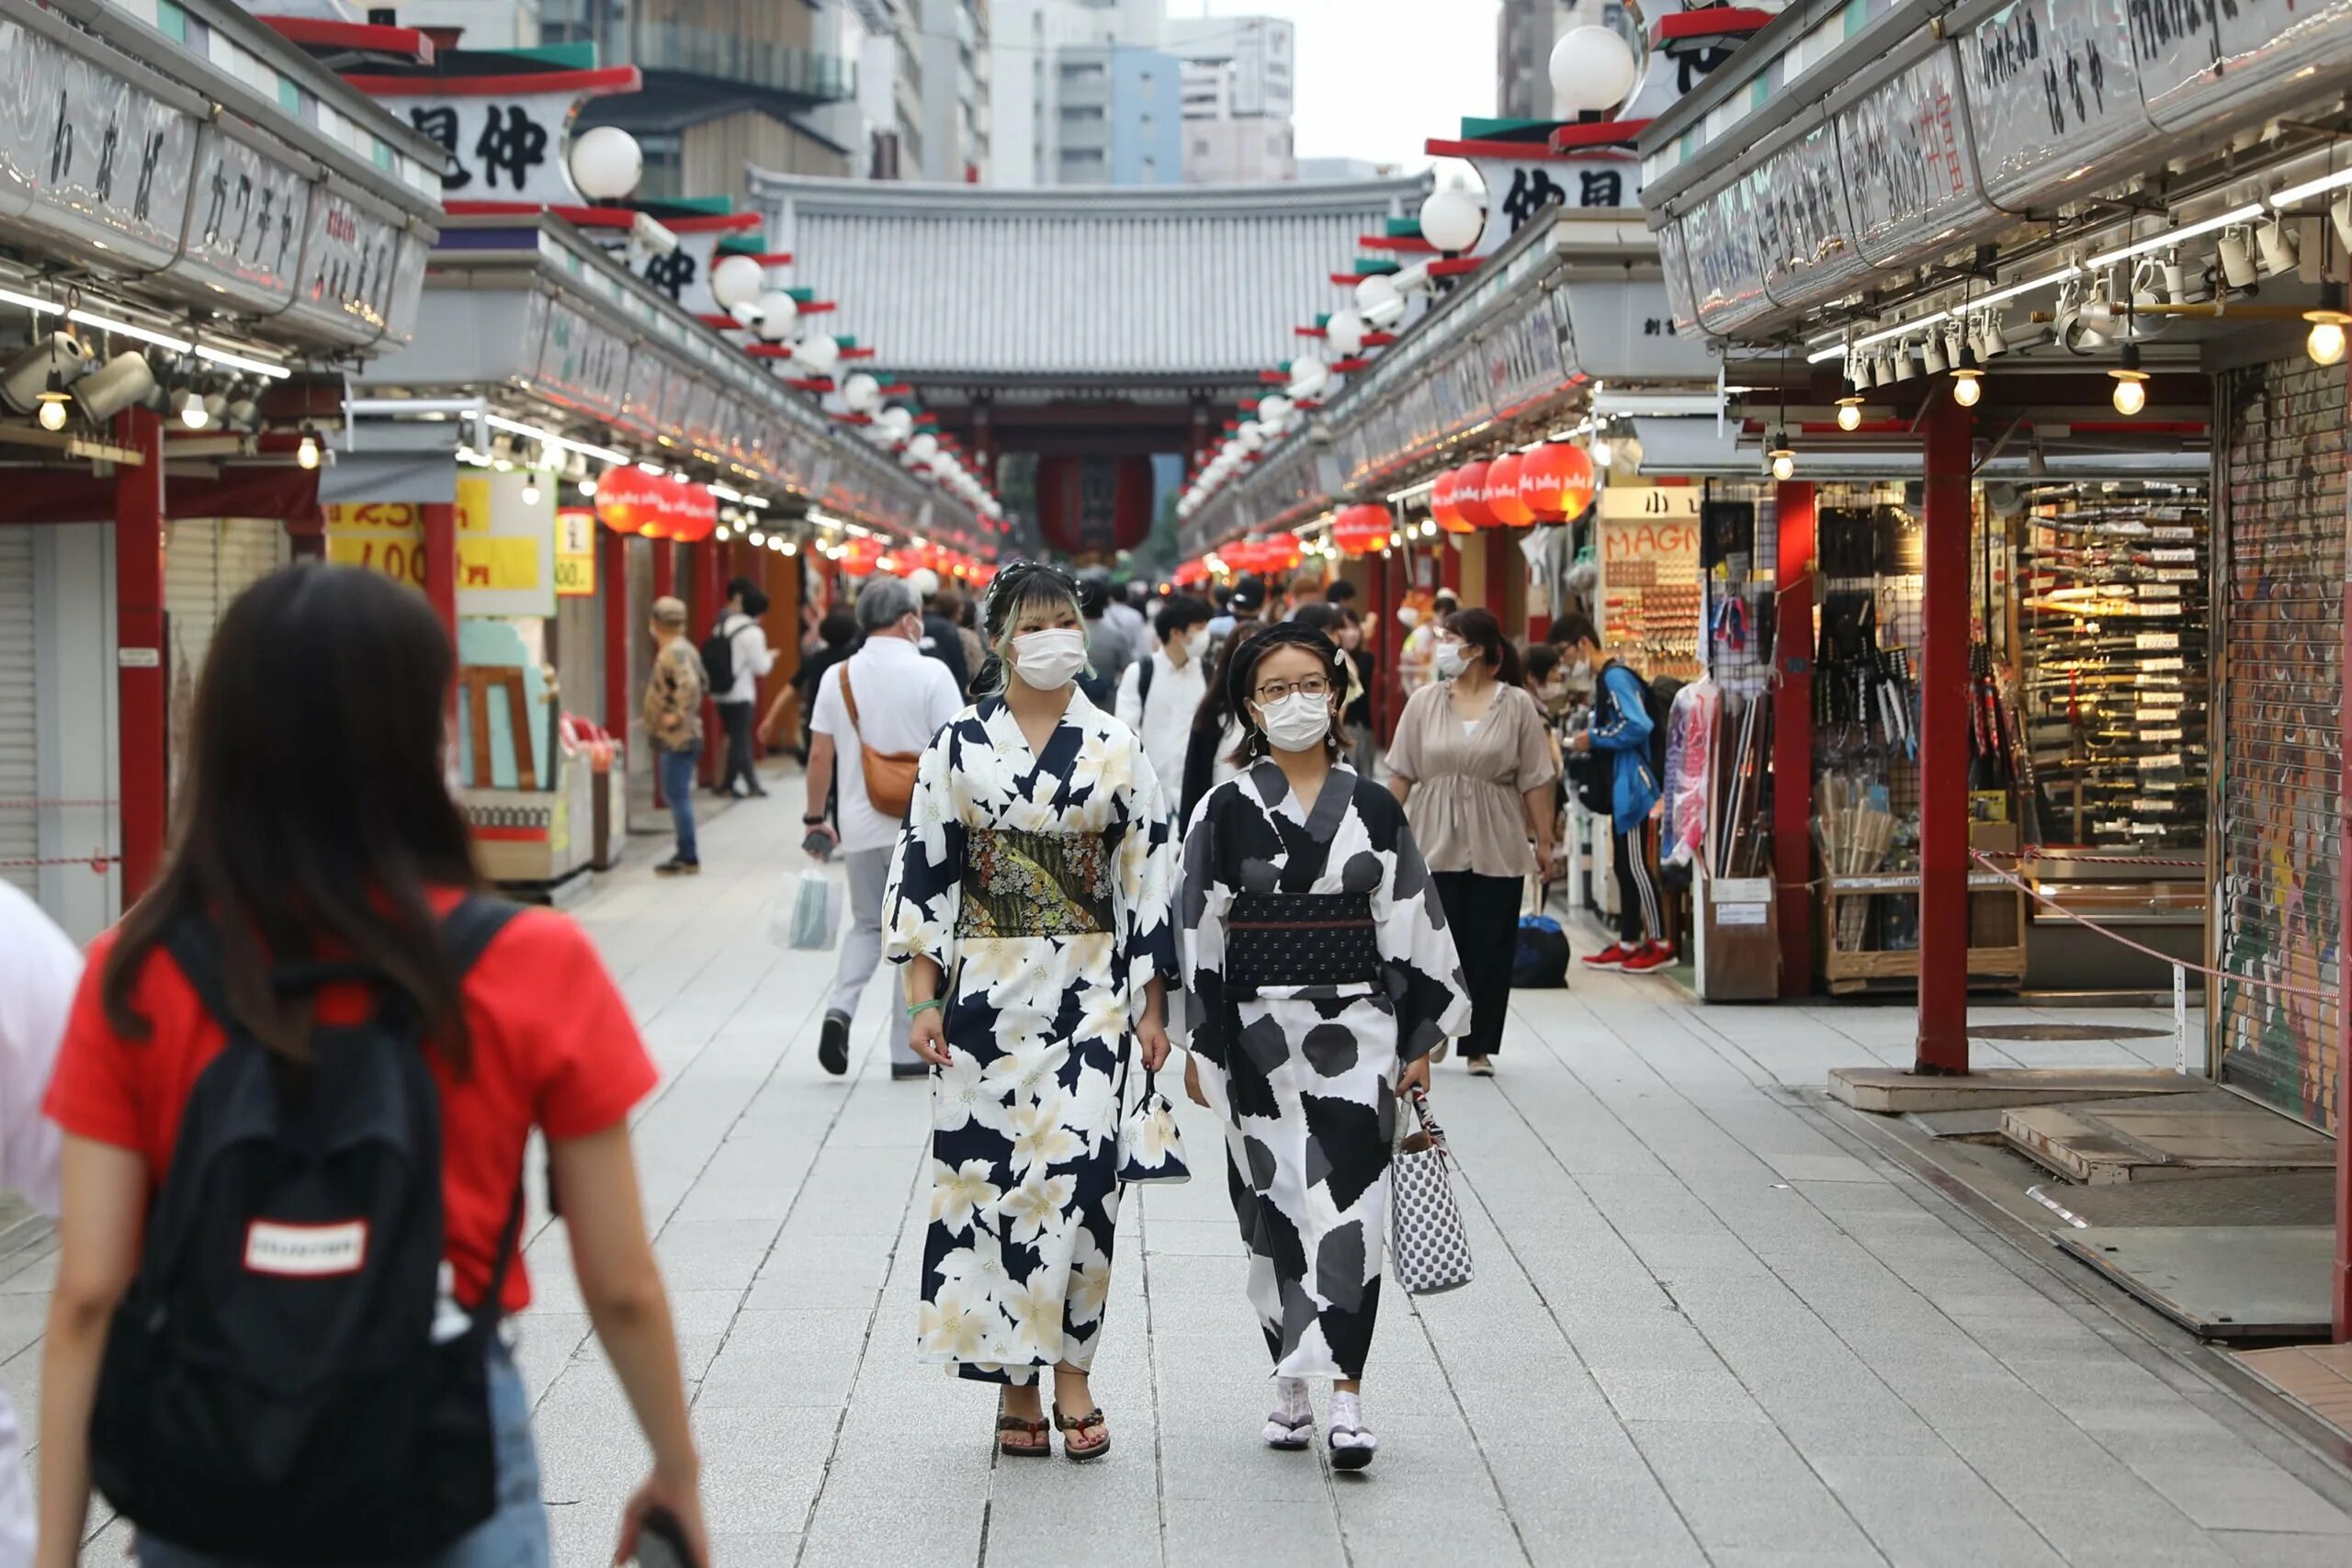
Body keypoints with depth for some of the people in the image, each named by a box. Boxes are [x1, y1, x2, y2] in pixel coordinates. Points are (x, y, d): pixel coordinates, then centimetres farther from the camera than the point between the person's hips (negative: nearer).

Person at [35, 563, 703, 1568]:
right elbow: (621, 1288, -6)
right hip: (441, 1475, -2)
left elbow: (86, 1299, -9)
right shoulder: (534, 970, -12)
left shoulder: (136, 977, -8)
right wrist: (677, 1469, 9)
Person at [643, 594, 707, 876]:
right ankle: (686, 853, 22)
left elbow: (689, 684, -33)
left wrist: (678, 714, -25)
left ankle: (688, 858, -6)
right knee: (677, 796, 16)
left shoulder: (674, 652, -17)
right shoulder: (682, 649, 15)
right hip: (675, 738, 11)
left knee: (678, 796, -8)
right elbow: (702, 683, 27)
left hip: (676, 737, -11)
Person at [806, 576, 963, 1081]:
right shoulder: (931, 674, -9)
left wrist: (815, 820, 14)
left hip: (860, 827, 3)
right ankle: (908, 1052, 9)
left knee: (866, 925, 21)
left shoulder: (838, 677, 2)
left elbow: (819, 756, 3)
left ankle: (840, 1007, -4)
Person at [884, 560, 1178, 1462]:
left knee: (1078, 1167, -12)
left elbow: (1149, 878, 7)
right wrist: (923, 999, -4)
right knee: (991, 1170, 0)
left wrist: (1151, 1006, 3)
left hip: (1087, 990, 0)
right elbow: (923, 870, 3)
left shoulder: (1114, 750, 6)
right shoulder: (959, 747, 3)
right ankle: (1015, 1383, 10)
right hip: (985, 986, 0)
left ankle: (1069, 1369, 0)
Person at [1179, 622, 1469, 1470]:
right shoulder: (1227, 810, 1)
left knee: (1347, 1205, -8)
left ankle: (1345, 1395, -9)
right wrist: (1200, 1044, -1)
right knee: (1275, 1207, 6)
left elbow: (1411, 926, 7)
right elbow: (1198, 932, 2)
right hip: (1259, 1034, 0)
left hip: (1355, 1030, 0)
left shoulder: (1374, 809, 5)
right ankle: (1291, 1379, 20)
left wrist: (1420, 1039, 4)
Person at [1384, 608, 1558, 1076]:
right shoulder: (1424, 702, 5)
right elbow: (1402, 775, 7)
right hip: (1435, 843, 1)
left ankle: (1479, 1047, 11)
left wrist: (1543, 839, -2)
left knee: (1490, 947, 3)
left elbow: (1535, 781, 0)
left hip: (1496, 846, -1)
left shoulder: (1516, 706, 0)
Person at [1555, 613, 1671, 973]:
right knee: (1623, 866, 12)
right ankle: (1628, 944, 17)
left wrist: (1594, 738, -15)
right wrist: (1589, 739, 8)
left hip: (1632, 784, -10)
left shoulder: (1615, 677, -14)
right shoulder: (1605, 680, 17)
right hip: (1620, 786, 10)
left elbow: (1639, 726, -25)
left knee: (1635, 865, -7)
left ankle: (1660, 943, -2)